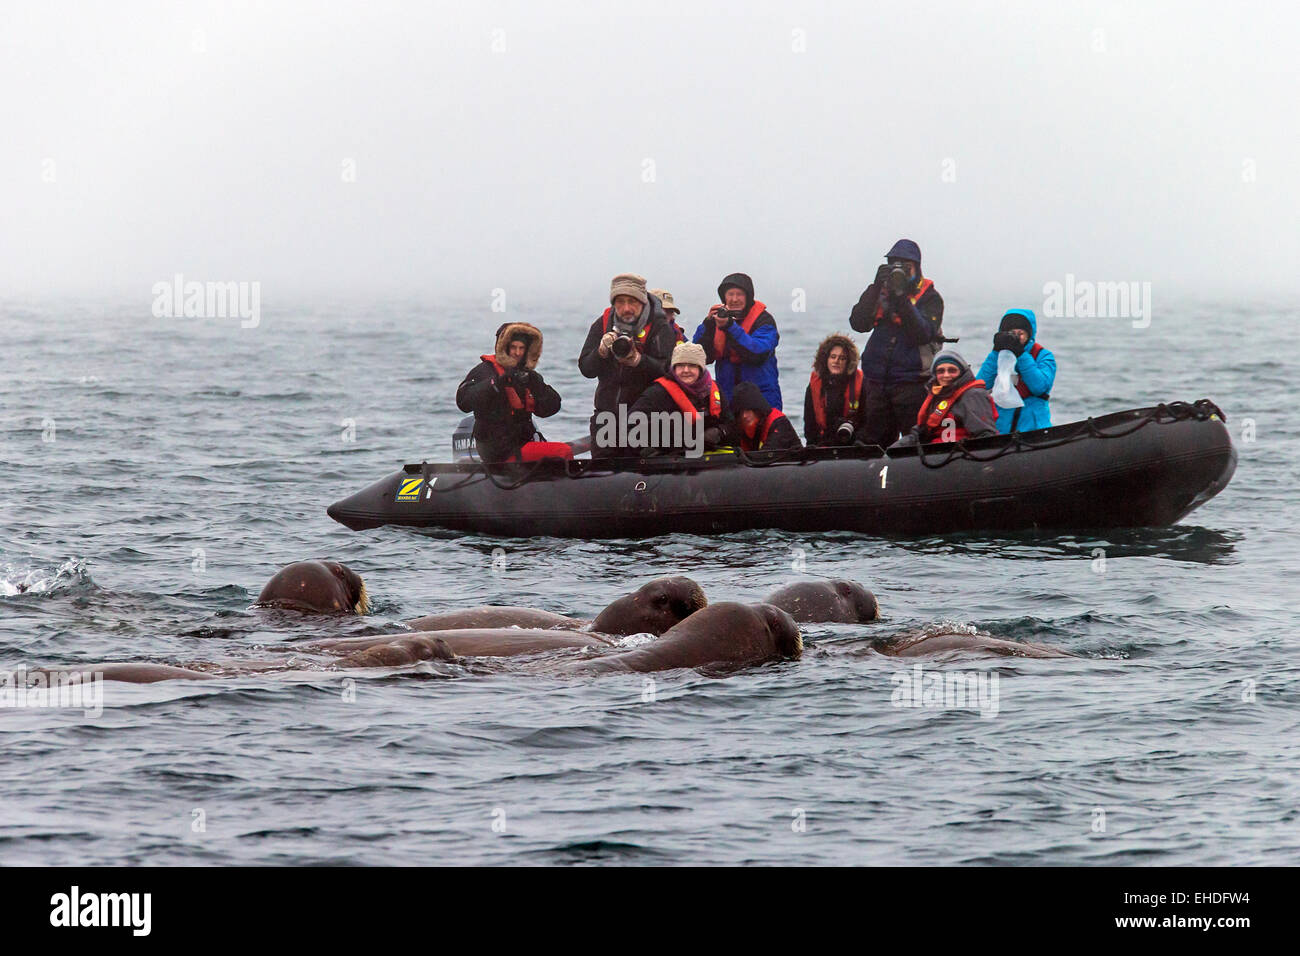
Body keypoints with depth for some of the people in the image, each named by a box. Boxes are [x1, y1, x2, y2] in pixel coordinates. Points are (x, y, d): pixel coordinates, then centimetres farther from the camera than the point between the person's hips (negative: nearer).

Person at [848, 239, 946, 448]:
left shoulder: (929, 297, 0)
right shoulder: (881, 293, 11)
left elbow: (923, 334, -15)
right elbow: (858, 324, -2)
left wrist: (901, 299, -21)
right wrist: (876, 287, -11)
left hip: (913, 383, -4)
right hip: (877, 381, 4)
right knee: (871, 444, 7)